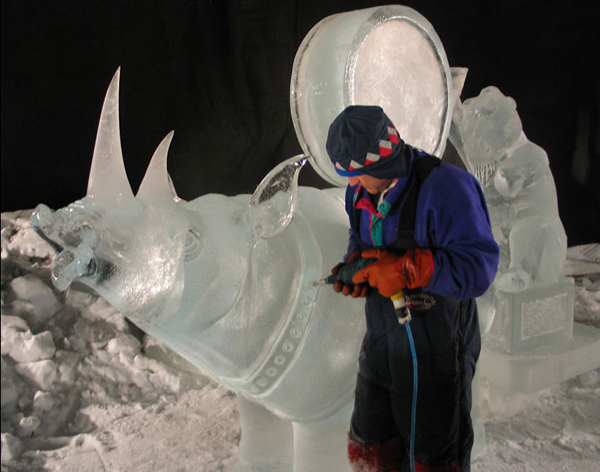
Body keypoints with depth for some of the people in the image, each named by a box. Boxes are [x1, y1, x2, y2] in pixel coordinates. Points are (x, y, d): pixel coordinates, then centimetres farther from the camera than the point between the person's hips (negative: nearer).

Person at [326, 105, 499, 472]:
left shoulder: (446, 188, -23)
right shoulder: (362, 190, 2)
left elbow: (479, 267, -26)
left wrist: (404, 270, -30)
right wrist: (355, 265, -3)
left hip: (436, 355, -7)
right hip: (382, 345, 7)